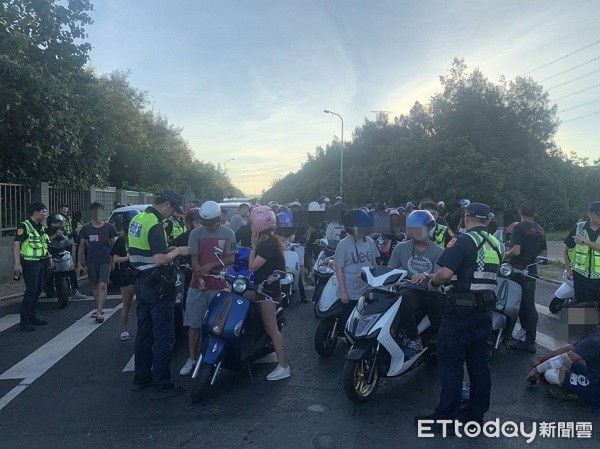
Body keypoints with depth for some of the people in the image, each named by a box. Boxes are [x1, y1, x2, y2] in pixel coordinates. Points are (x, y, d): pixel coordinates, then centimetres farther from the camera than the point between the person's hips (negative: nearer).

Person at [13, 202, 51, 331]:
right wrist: (17, 263, -28)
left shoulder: (40, 227, 14)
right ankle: (24, 321, -5)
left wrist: (48, 257, 23)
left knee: (38, 290, 13)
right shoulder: (24, 226, -13)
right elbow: (16, 244, -20)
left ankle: (33, 317, 24)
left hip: (40, 262, 9)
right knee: (30, 291, -11)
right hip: (29, 263, -9)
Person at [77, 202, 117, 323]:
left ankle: (99, 312, -12)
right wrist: (79, 263, 8)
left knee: (102, 285, -12)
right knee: (95, 286, 10)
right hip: (91, 262, 3)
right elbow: (82, 246, 11)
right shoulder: (86, 229, 6)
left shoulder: (109, 227, 0)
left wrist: (114, 260, 1)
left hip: (105, 261, -3)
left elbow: (114, 244, 6)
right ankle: (99, 309, 25)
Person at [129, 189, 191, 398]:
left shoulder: (137, 219, 11)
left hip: (141, 283, 10)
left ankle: (141, 378, 26)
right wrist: (177, 250, -10)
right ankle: (162, 385, 2)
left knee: (144, 332, 16)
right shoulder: (155, 225, -19)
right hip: (158, 285, -10)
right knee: (163, 336, -3)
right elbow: (160, 260, -27)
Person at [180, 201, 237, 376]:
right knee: (194, 324, 5)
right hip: (198, 286, 1)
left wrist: (211, 265, -16)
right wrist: (200, 277, -19)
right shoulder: (195, 233, 3)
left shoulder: (228, 233, 1)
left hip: (219, 286, -1)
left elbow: (231, 259, -2)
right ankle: (192, 359, 17)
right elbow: (194, 258, -3)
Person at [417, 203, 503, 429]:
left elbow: (445, 273, -24)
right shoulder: (496, 244, 10)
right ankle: (476, 413, 24)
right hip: (485, 310, 8)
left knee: (451, 362, 0)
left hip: (461, 310, -8)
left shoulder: (464, 240, -14)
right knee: (480, 362, 14)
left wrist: (432, 283, -4)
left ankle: (445, 416, 6)